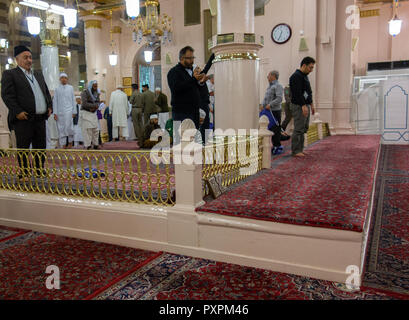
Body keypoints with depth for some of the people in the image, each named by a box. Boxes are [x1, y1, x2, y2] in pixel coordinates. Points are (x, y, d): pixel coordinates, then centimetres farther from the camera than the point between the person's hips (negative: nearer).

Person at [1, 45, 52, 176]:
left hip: (40, 118, 6)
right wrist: (17, 112, -18)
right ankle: (24, 174, 10)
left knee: (40, 147, 12)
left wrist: (49, 106, 10)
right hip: (24, 119, -6)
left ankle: (39, 171, 23)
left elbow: (47, 92, 25)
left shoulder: (39, 74, 20)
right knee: (23, 149, 1)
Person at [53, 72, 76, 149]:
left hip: (68, 110, -2)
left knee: (68, 127, -13)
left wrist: (74, 111, 4)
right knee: (61, 129, 2)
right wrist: (55, 113, 1)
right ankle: (63, 145, 8)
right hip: (60, 111, 2)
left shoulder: (70, 88, 8)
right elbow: (55, 101, 8)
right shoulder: (57, 89, 10)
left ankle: (70, 142, 7)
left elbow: (73, 100, 8)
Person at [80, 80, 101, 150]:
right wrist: (95, 105, -16)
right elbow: (84, 104, -22)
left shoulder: (96, 93, 6)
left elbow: (97, 103, 2)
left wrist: (93, 108, -19)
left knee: (95, 129, 2)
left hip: (93, 113, 6)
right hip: (85, 112, -6)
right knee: (88, 129, -10)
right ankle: (87, 145, -6)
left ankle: (95, 144, 8)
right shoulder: (85, 93, -14)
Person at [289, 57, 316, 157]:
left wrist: (311, 104, 20)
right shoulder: (296, 76, -14)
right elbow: (297, 93, -22)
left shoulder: (305, 76, 18)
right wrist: (303, 106, -26)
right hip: (299, 106, -10)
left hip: (306, 105, 10)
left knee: (304, 128, 12)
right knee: (298, 129, -8)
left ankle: (300, 149, 18)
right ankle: (295, 151, -3)